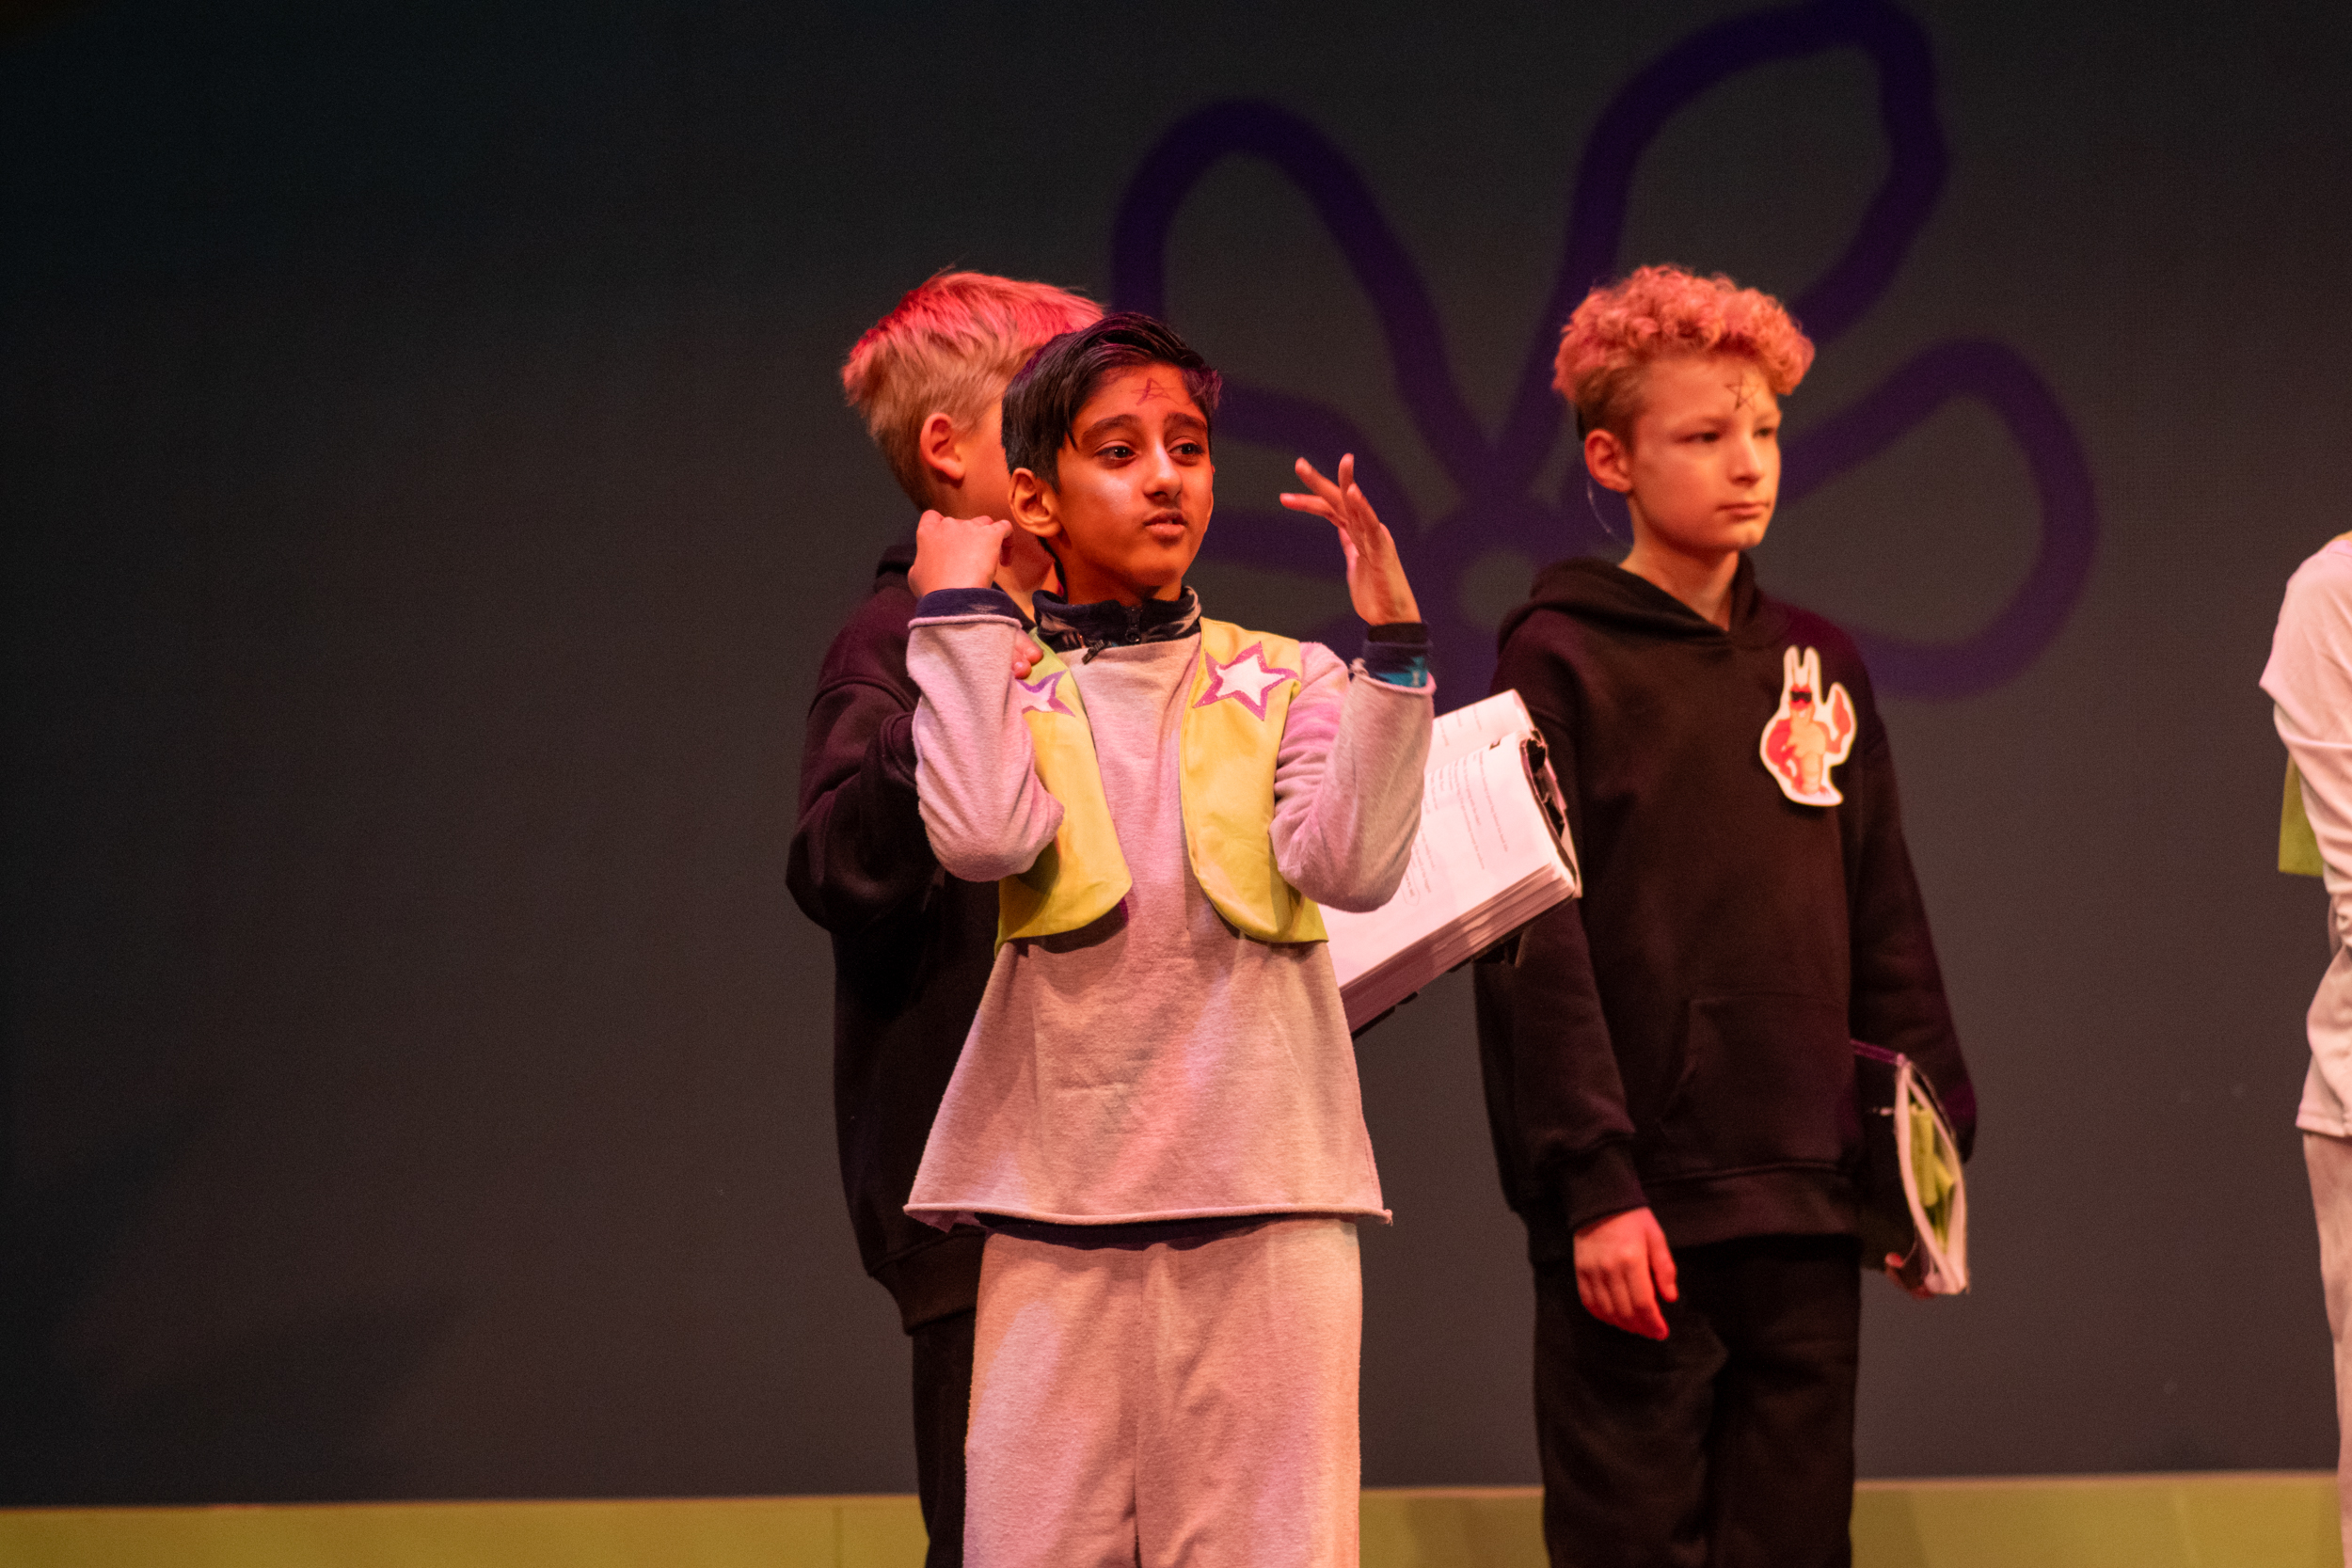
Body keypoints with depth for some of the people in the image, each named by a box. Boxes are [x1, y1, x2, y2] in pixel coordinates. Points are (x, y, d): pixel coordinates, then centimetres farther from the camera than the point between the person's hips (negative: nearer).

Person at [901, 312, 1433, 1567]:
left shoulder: (1283, 685, 13)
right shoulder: (1010, 689, 11)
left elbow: (1353, 864, -6)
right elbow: (983, 836, -12)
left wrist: (1389, 644, -10)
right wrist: (963, 609, -4)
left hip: (1267, 1203, 1)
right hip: (1057, 1208, -1)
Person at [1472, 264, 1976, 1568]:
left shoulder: (1817, 665, 14)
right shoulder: (1561, 663, -3)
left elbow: (1883, 924, 17)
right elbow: (1537, 942, -9)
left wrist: (1934, 1132, 9)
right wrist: (1590, 1182, -15)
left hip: (1805, 1210, 5)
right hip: (1640, 1212, -5)